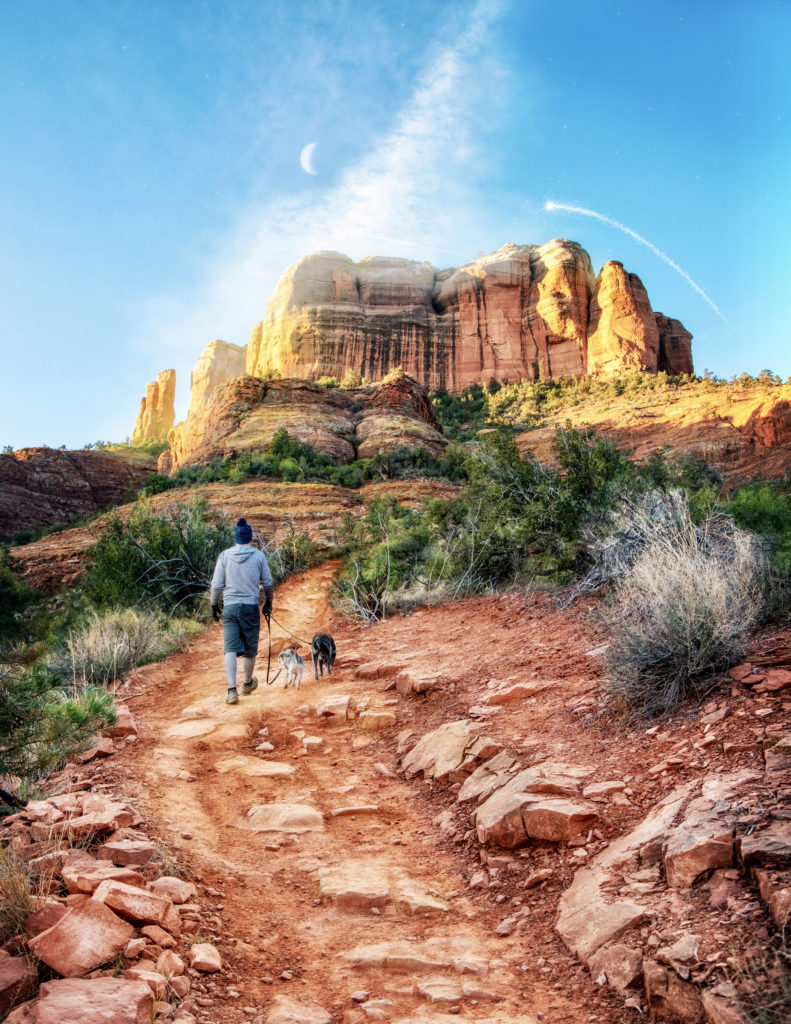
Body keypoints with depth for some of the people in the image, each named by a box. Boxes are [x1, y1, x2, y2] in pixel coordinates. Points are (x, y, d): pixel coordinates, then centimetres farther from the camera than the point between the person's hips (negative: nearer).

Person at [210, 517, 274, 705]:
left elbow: (217, 584, 0)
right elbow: (268, 583, 5)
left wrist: (214, 605, 13)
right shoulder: (258, 556, -1)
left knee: (230, 649, -2)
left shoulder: (225, 555, -1)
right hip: (251, 607, 0)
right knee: (250, 649, 14)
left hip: (230, 607, 0)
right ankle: (248, 683, 33)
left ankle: (232, 689, -14)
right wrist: (268, 602, 20)